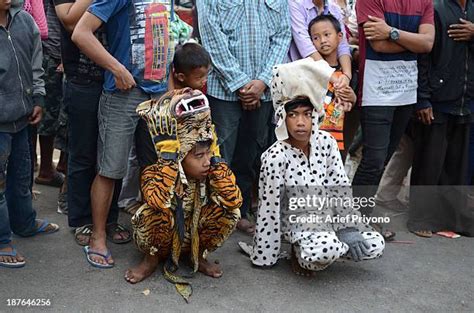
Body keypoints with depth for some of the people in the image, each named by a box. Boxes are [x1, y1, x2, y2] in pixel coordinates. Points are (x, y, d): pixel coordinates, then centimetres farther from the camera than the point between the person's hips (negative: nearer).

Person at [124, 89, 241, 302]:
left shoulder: (211, 173, -14)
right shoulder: (155, 173, -25)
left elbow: (234, 201, -31)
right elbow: (159, 201, -49)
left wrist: (215, 162, -28)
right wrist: (170, 157, -42)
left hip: (193, 237, 3)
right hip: (160, 238, -3)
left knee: (229, 212, -23)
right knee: (156, 212, -37)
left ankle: (198, 255, 4)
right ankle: (152, 258, -4)